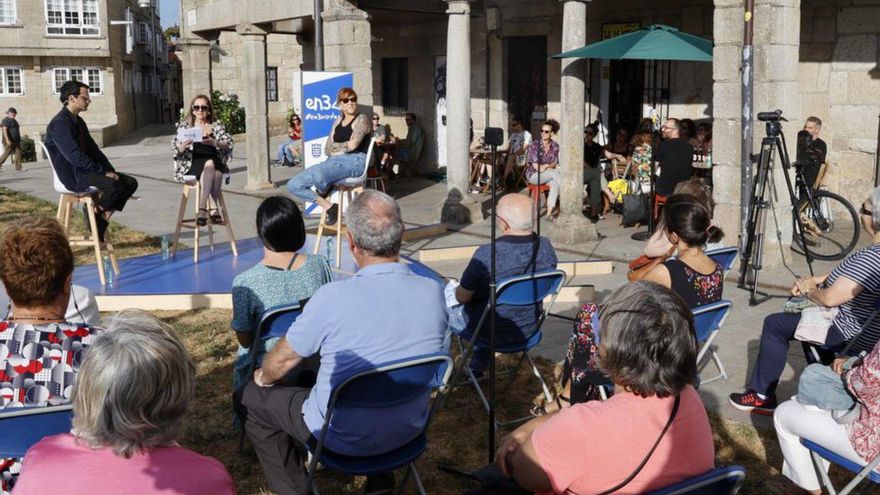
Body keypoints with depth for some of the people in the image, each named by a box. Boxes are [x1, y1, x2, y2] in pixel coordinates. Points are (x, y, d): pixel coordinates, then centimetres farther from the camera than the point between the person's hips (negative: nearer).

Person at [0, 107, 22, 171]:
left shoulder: (14, 120, 18)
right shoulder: (6, 120, -10)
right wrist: (7, 140, -27)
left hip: (16, 141, 9)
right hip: (9, 141, -8)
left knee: (18, 153, 0)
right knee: (6, 153, -4)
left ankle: (18, 167, -3)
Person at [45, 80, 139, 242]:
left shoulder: (78, 121, 15)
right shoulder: (59, 124, -16)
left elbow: (93, 149, 15)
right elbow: (75, 157, -23)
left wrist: (110, 170, 0)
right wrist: (103, 172, -19)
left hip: (85, 170, 10)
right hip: (73, 176, -10)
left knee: (130, 182, -3)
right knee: (113, 185, -32)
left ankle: (101, 217, 0)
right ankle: (94, 211, -4)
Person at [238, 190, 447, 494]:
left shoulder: (332, 298, -28)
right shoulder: (434, 292, -14)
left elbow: (283, 359, -10)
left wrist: (263, 377, 13)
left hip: (345, 438, -4)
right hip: (410, 428, 5)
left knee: (252, 398, 16)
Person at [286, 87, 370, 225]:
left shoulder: (361, 119, 2)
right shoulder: (338, 121, 22)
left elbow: (352, 145, -14)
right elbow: (327, 149, 14)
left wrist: (335, 146, 4)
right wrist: (343, 148, -6)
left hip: (354, 161, -8)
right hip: (334, 162, 8)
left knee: (318, 175, -39)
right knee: (293, 185, -6)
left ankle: (323, 193, -2)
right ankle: (329, 207, -1)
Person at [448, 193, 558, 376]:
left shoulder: (487, 255, -30)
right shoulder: (546, 247, -13)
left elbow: (462, 297, -16)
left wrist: (457, 290, 7)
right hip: (529, 329, 5)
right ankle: (477, 369, 44)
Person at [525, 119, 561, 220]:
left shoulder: (555, 146, 2)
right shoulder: (535, 144, -10)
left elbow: (555, 163, 2)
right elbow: (536, 166, -12)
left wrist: (546, 166, -18)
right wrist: (551, 166, -12)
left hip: (548, 175, 4)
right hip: (534, 175, -4)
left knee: (555, 183, -31)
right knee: (555, 173, -31)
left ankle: (550, 210, -34)